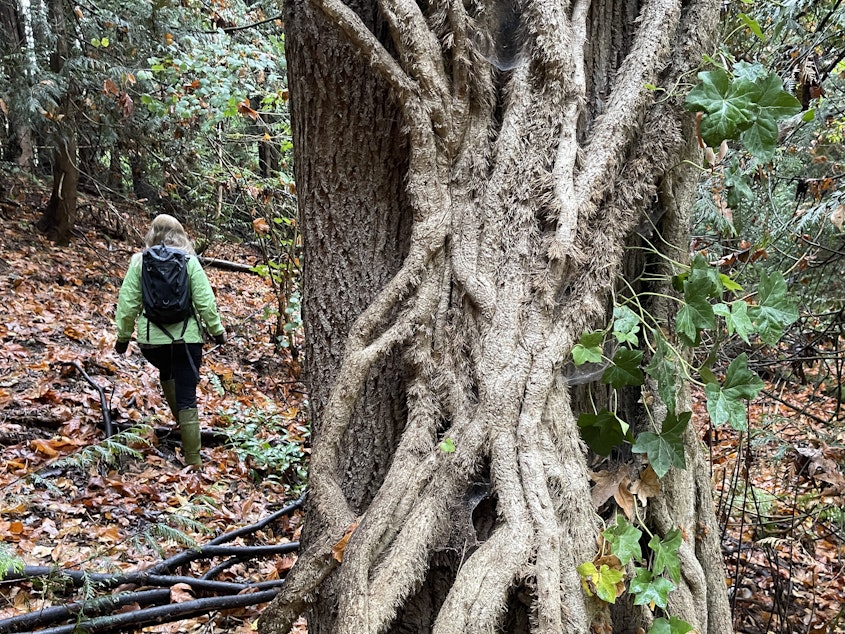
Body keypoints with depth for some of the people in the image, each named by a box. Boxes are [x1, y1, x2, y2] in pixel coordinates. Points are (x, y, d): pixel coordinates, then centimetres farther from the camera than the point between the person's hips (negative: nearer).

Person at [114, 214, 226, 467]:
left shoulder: (139, 262, -1)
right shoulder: (190, 262, -3)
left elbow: (127, 302, -1)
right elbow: (205, 301, -4)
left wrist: (123, 336, 11)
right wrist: (217, 330, 9)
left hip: (151, 340, 1)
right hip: (186, 338, -1)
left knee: (167, 373, 33)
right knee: (187, 399, 2)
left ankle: (184, 424, 25)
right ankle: (193, 461, 2)